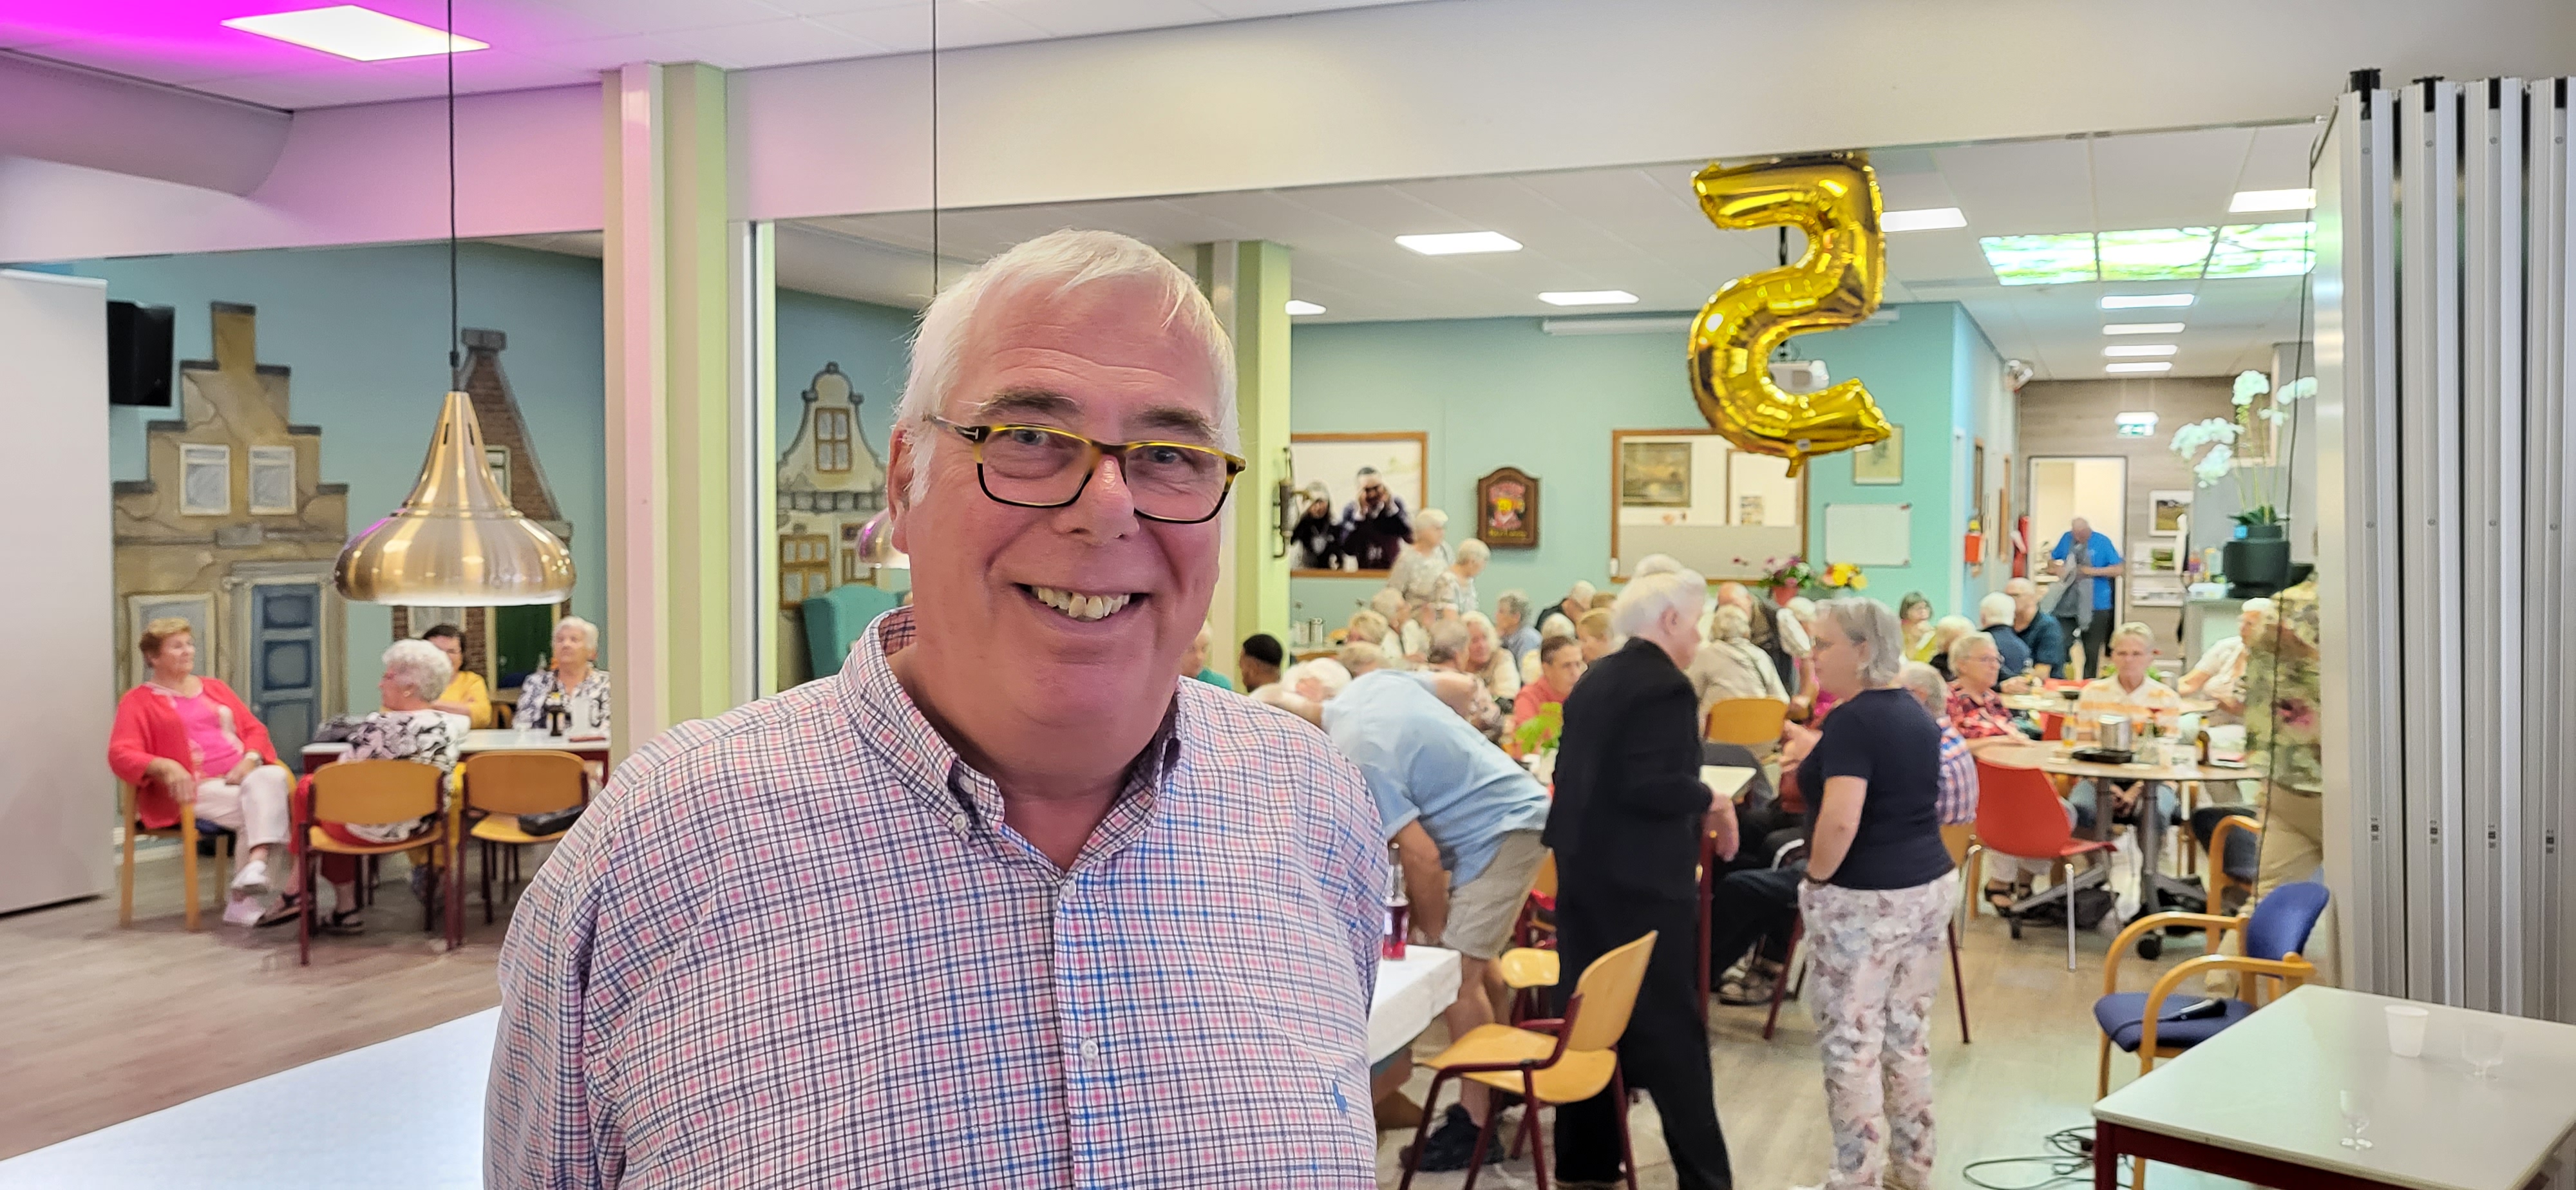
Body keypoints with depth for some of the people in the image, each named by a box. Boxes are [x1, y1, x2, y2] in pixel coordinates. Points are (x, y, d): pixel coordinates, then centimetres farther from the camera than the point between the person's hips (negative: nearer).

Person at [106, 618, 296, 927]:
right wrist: (164, 766, -26)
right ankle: (246, 903, -30)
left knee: (273, 777, -32)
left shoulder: (215, 688, 26)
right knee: (255, 810, -31)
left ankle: (255, 869, -46)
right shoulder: (138, 701, 9)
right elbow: (121, 754, -5)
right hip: (193, 789, -4)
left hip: (241, 777, 4)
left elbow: (254, 729, 21)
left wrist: (251, 759, -3)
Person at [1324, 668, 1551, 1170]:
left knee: (1455, 976, -8)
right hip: (1517, 807, 10)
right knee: (1473, 963, 21)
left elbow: (1421, 856, -23)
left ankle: (1477, 1125, 0)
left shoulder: (1356, 760, -24)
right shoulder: (1371, 685, 0)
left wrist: (1433, 931, -9)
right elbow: (1461, 686, 15)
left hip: (1497, 834, -10)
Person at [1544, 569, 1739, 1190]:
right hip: (1641, 879, -8)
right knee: (1671, 1027, 0)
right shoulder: (1667, 686, -16)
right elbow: (1648, 787, -25)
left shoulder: (1594, 679, 11)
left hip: (1584, 869, 9)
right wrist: (1709, 801, -8)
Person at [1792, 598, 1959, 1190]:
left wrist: (1816, 877, -14)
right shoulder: (1916, 713, 11)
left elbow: (1840, 821, -28)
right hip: (1930, 887, 9)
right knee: (1909, 1033, 16)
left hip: (1861, 898, -9)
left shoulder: (1853, 720, -18)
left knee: (1851, 1041, 2)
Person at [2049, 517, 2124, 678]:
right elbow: (2052, 560, 17)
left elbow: (2117, 570, -5)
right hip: (2068, 603, 2)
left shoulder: (2102, 542, -4)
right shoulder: (2066, 539, 6)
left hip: (2096, 606, -2)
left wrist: (2094, 571, -17)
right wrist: (2056, 568, -5)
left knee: (2092, 651, 6)